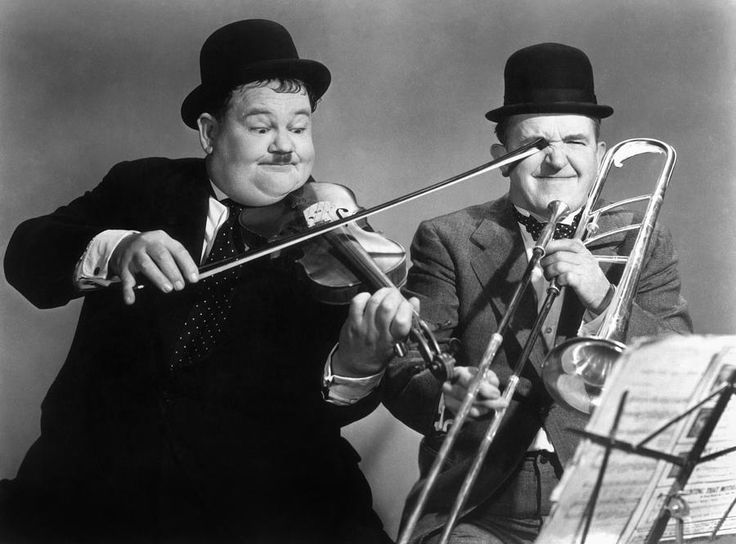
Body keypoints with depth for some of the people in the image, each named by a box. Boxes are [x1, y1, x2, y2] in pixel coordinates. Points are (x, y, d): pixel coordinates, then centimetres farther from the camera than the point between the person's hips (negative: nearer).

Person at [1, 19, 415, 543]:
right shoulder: (141, 186, 8)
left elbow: (318, 404, -8)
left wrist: (356, 365, -31)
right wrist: (109, 250, -24)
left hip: (262, 497, -1)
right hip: (101, 481, 2)